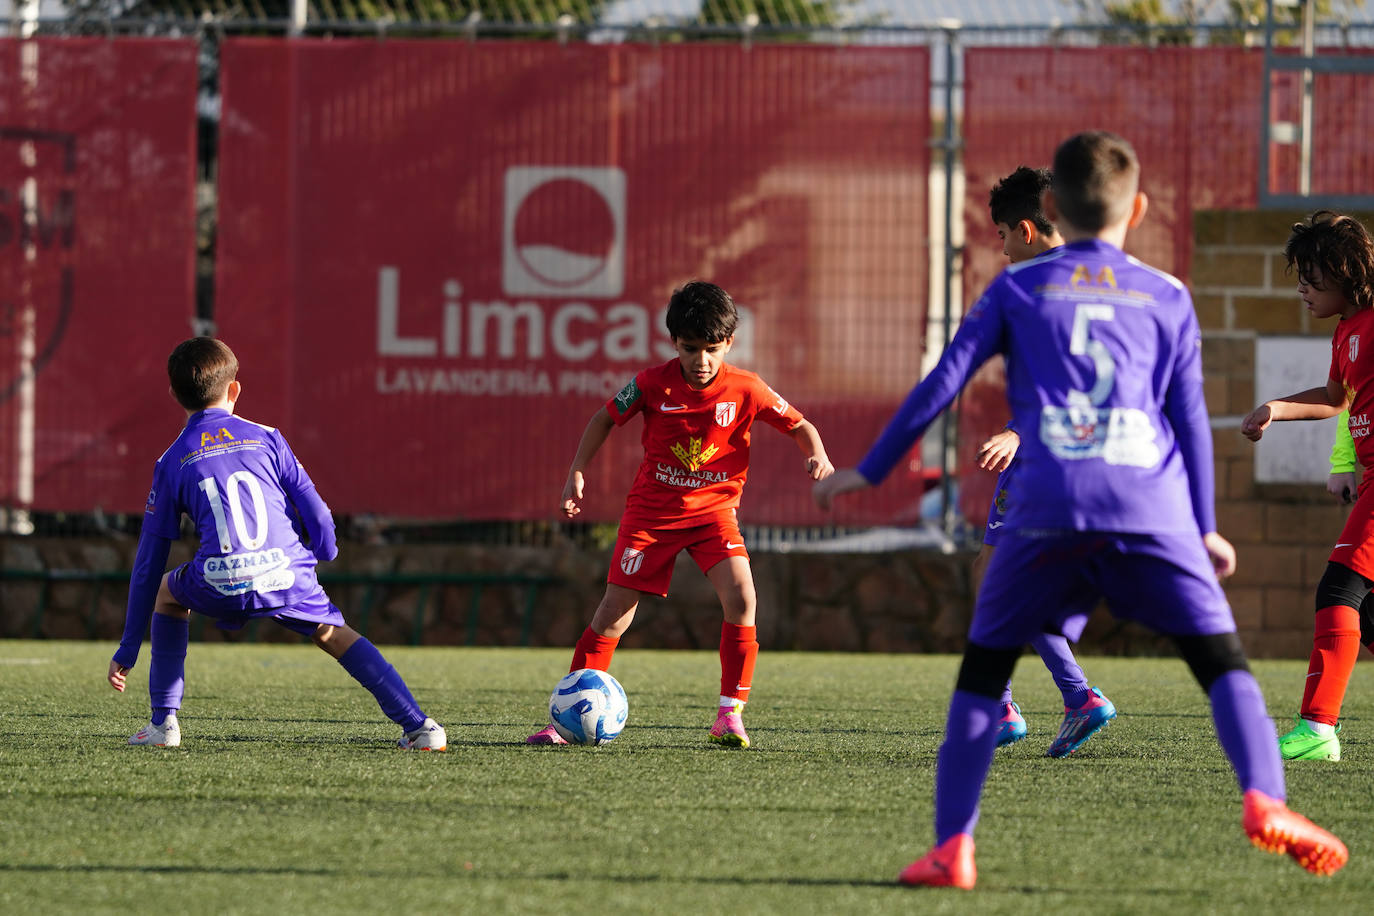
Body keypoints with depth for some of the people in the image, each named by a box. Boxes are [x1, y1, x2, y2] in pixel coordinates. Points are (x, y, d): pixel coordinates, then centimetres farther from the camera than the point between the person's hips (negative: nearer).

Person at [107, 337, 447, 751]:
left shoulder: (171, 462, 16)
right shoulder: (265, 438, 16)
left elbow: (148, 562, 19)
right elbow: (317, 514, 12)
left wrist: (128, 649, 23)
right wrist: (323, 553, 37)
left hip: (220, 587, -1)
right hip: (287, 577, 1)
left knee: (167, 591, 31)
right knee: (334, 635, 25)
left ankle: (163, 723, 23)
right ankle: (418, 726, 12)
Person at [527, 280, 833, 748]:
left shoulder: (745, 390, -11)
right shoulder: (653, 384, -11)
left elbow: (799, 426, 2)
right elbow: (605, 418, 5)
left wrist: (817, 456, -18)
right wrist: (577, 472, -2)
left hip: (714, 507, 0)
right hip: (653, 507, 0)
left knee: (740, 597, -22)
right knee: (615, 611, -3)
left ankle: (730, 712, -10)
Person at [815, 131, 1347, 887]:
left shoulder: (1019, 287, 16)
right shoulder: (1168, 298, 18)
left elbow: (943, 383, 13)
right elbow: (1191, 418, 17)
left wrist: (869, 472, 21)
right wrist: (1204, 528, 25)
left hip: (1049, 506, 0)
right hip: (1152, 504, 0)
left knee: (983, 668, 11)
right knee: (1220, 659, 4)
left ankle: (952, 847, 2)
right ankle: (1262, 798, -20)